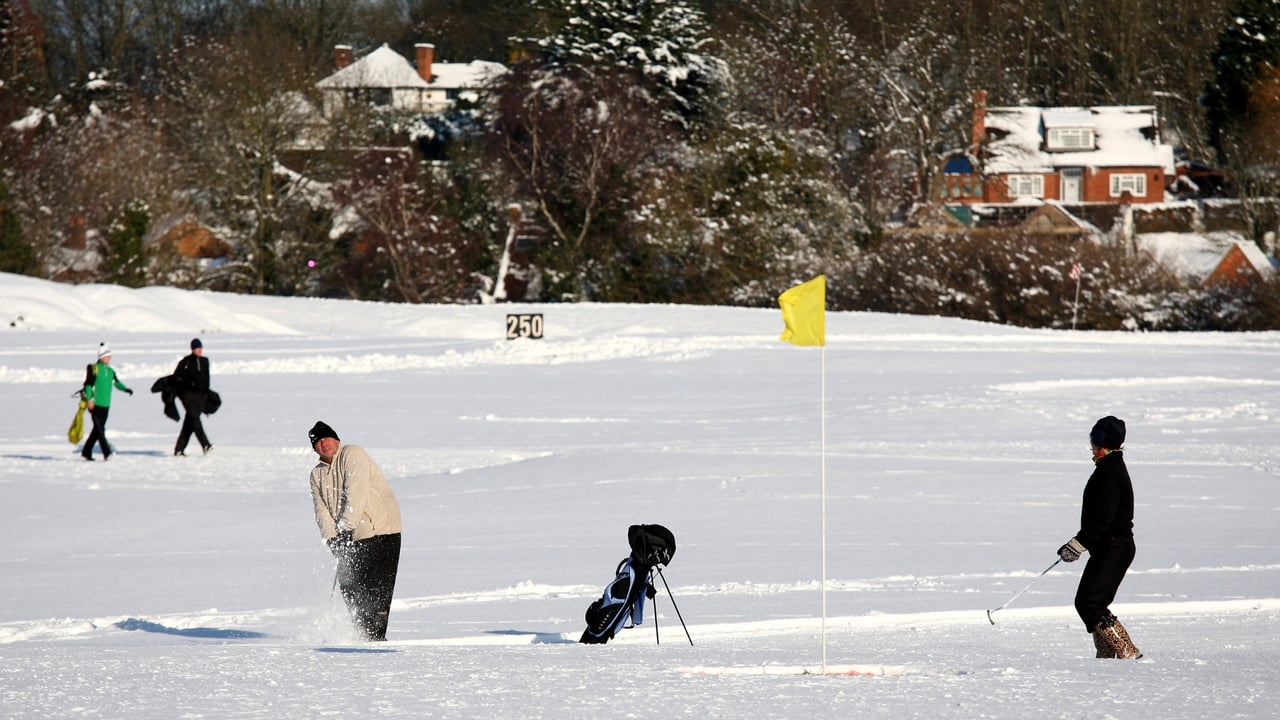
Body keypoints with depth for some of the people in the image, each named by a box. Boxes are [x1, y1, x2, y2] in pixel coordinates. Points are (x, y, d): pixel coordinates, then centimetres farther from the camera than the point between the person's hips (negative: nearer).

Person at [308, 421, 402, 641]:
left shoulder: (352, 455, -8)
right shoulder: (317, 475, 13)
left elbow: (356, 493, -19)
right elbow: (322, 511, 5)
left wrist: (345, 528, -24)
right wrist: (331, 538, -13)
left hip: (380, 530, -7)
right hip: (352, 538, 7)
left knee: (376, 589, -13)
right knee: (349, 586, 4)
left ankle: (376, 636, -13)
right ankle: (361, 633, 15)